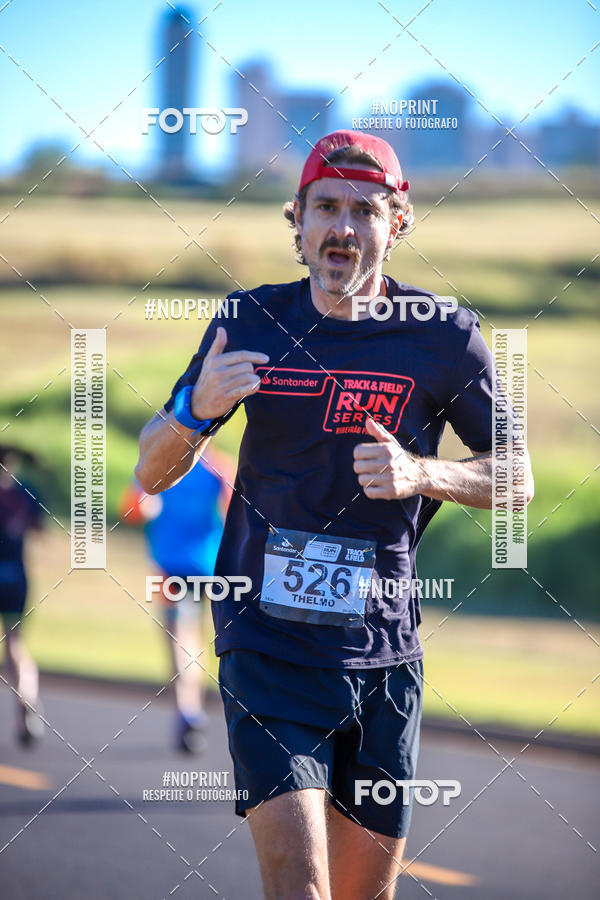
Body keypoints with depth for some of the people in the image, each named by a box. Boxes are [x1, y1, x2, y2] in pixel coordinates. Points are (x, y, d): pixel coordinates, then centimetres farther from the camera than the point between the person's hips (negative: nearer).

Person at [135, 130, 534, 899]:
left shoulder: (443, 338, -2)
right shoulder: (252, 321, 1)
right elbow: (151, 474, 6)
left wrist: (421, 474, -13)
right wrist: (196, 409, -16)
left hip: (384, 656, 1)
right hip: (267, 647, -1)